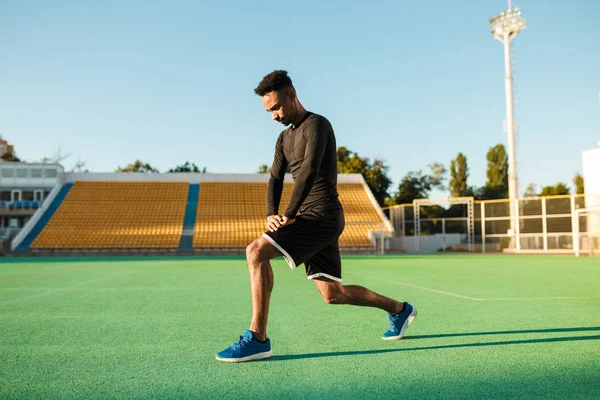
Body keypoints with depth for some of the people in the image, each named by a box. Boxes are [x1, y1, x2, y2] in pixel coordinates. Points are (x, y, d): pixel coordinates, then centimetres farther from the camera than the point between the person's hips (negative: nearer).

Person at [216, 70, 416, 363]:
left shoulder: (317, 125, -7)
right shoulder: (284, 138, 19)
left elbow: (309, 171, -21)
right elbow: (275, 180, 11)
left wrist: (288, 215, -21)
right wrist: (271, 214, -7)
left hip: (322, 215, -9)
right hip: (313, 219, 9)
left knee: (256, 251, -21)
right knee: (332, 294, 12)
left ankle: (257, 339, -18)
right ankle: (399, 310, 31)